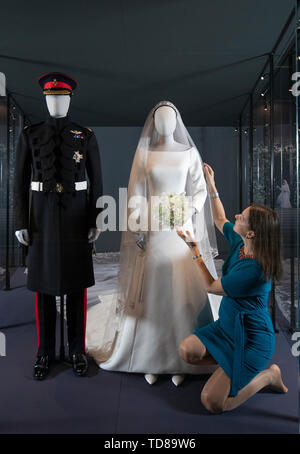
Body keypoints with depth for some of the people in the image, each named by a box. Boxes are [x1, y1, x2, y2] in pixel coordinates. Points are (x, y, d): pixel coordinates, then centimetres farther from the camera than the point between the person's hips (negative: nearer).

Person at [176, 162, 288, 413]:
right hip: (228, 325, 8)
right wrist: (211, 186, 10)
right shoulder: (240, 243, -7)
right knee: (186, 350, -3)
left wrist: (194, 247, -13)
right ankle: (236, 364, 14)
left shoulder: (254, 270, -32)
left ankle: (269, 374, 11)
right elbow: (220, 220, 14)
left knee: (212, 402, -7)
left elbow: (211, 286, -17)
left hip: (251, 339, -8)